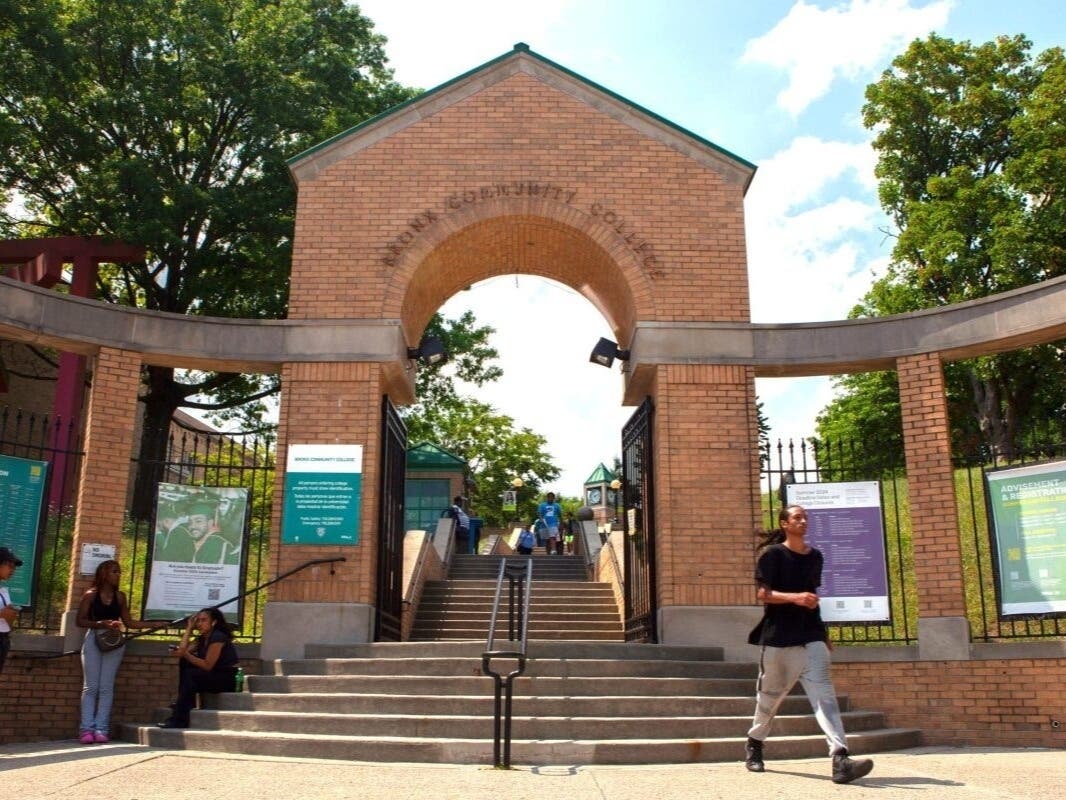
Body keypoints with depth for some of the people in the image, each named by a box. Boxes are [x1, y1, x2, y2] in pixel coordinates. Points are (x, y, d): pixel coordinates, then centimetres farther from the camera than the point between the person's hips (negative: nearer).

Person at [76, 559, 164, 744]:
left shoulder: (120, 596, 10)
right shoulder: (91, 594, 1)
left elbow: (128, 622, 12)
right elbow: (80, 621, -3)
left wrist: (155, 625, 6)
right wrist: (103, 623, -17)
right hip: (94, 640, -3)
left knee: (106, 687, -1)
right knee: (90, 687, -4)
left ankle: (101, 729, -2)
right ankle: (87, 728, -4)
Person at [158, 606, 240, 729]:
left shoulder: (218, 637, -15)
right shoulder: (202, 638, 12)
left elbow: (207, 665, -20)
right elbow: (183, 650, -1)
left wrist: (185, 654, -26)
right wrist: (189, 629, 2)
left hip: (228, 679, -9)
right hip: (214, 676, 9)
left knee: (190, 674, -25)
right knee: (184, 663, -2)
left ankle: (179, 719, -23)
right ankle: (183, 702, -2)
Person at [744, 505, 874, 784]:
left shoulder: (815, 556, 12)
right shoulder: (773, 554, -5)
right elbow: (763, 593, -12)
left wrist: (823, 632, 21)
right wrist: (796, 597, -28)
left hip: (811, 635, 4)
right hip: (779, 636, -4)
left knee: (823, 692, -12)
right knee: (770, 695, 10)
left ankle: (840, 758, -22)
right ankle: (754, 744, 32)